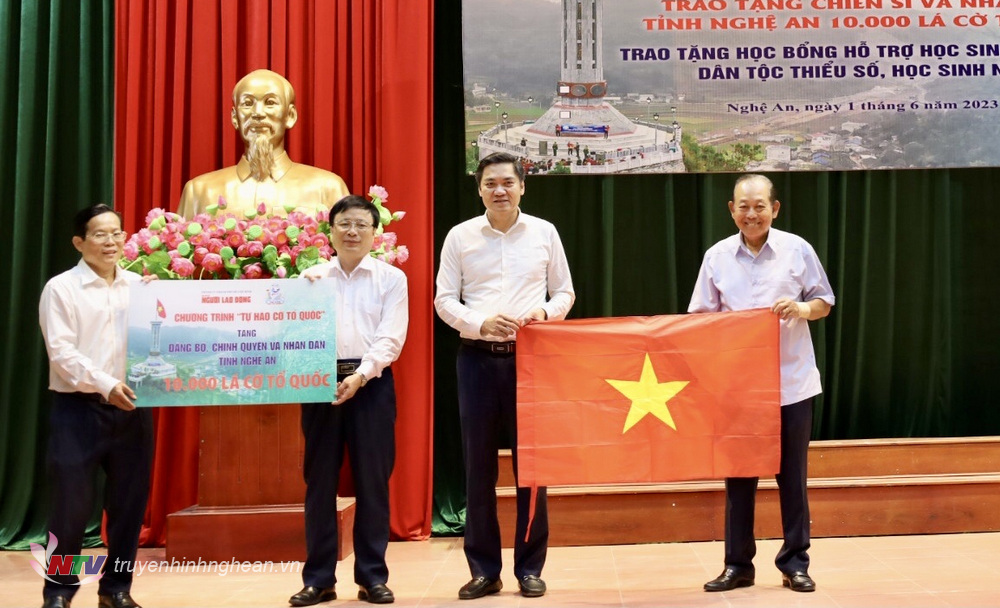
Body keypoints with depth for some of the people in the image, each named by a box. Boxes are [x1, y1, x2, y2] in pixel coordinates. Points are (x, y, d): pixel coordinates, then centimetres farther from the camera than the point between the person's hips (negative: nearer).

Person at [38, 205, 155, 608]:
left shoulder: (140, 286, 11)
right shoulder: (60, 288, -1)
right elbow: (61, 352, -10)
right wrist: (105, 385, -20)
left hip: (132, 408, 4)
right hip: (78, 409, -3)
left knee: (129, 501, 8)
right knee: (71, 503, 1)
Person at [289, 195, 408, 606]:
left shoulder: (391, 278, 4)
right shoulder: (310, 278, 9)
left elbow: (390, 339, -5)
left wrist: (361, 375, -18)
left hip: (371, 383, -1)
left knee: (372, 482, 3)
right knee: (319, 481, 5)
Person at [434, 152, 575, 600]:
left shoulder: (544, 233, 6)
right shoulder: (460, 236, 5)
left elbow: (565, 293, 10)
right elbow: (444, 300, 3)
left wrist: (545, 313, -12)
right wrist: (480, 322, -15)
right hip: (478, 359, 0)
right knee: (478, 465, 4)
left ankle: (529, 568, 16)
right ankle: (484, 569, 16)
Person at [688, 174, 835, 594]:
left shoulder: (797, 249, 1)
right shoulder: (717, 256, 3)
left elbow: (824, 303, 7)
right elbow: (701, 316, 5)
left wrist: (802, 309, -15)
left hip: (791, 381, -1)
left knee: (792, 473, 5)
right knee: (738, 473, 6)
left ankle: (794, 562, 18)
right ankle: (737, 564, 17)